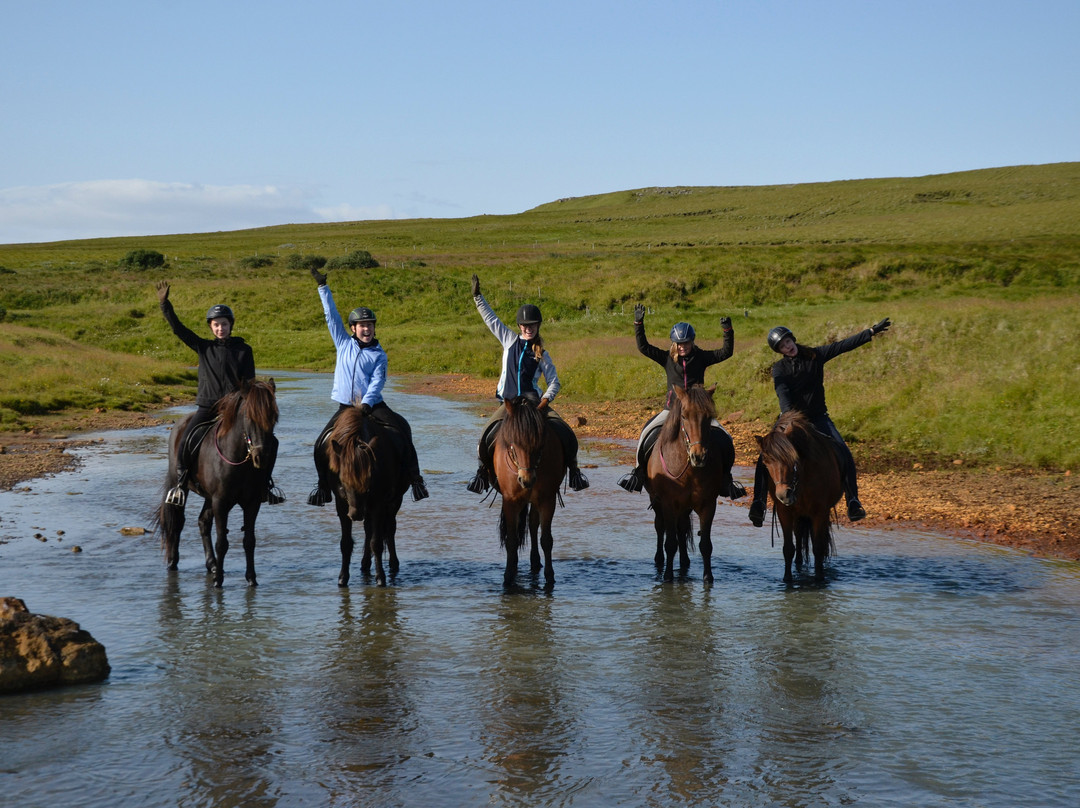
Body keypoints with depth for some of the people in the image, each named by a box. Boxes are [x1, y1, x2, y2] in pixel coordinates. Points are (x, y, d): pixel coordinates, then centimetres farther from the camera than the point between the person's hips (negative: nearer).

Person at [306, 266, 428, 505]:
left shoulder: (379, 355, 3)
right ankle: (323, 485, 12)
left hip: (373, 404, -2)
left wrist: (366, 404, -21)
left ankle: (414, 478, -18)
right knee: (321, 445, -9)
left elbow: (377, 382, -6)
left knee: (402, 429, -23)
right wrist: (323, 287, 5)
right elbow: (331, 315, 8)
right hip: (345, 405, 2)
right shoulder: (344, 343, 9)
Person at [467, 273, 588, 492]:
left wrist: (543, 403, -12)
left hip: (534, 401, -1)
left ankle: (572, 469, 2)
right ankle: (482, 469, 7)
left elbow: (554, 383, 5)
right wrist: (477, 296, 5)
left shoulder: (542, 354, 6)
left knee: (566, 433, -19)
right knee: (488, 436, -20)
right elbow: (490, 318, 12)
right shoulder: (509, 339, 10)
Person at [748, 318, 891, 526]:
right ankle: (759, 503, -13)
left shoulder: (816, 356, 4)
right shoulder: (779, 369, -1)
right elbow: (783, 393, -17)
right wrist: (788, 415, -35)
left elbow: (844, 345, 3)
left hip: (817, 417, 1)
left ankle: (853, 501, -15)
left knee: (843, 453, -19)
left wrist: (872, 331, -2)